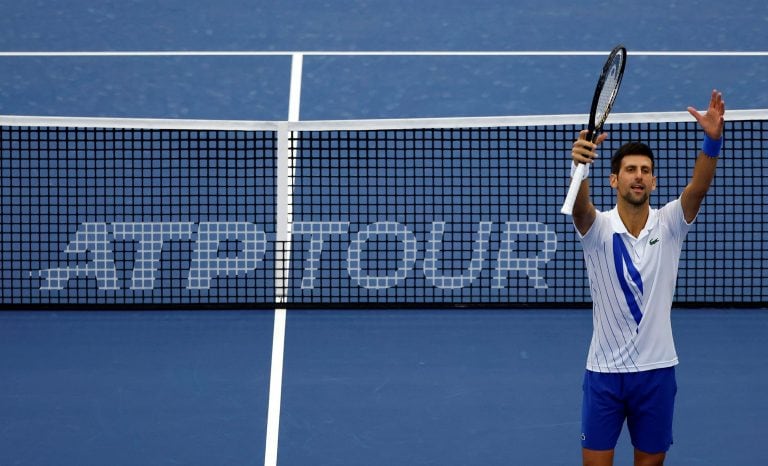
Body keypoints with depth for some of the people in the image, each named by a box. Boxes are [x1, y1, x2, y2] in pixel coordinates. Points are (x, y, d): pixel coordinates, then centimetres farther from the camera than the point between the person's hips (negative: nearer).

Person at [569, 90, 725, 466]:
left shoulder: (668, 224, -3)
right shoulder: (598, 227, -8)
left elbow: (698, 187, -21)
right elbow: (579, 205, -30)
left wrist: (713, 139, -40)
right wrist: (579, 164, -53)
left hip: (656, 369, 1)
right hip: (605, 370, -1)